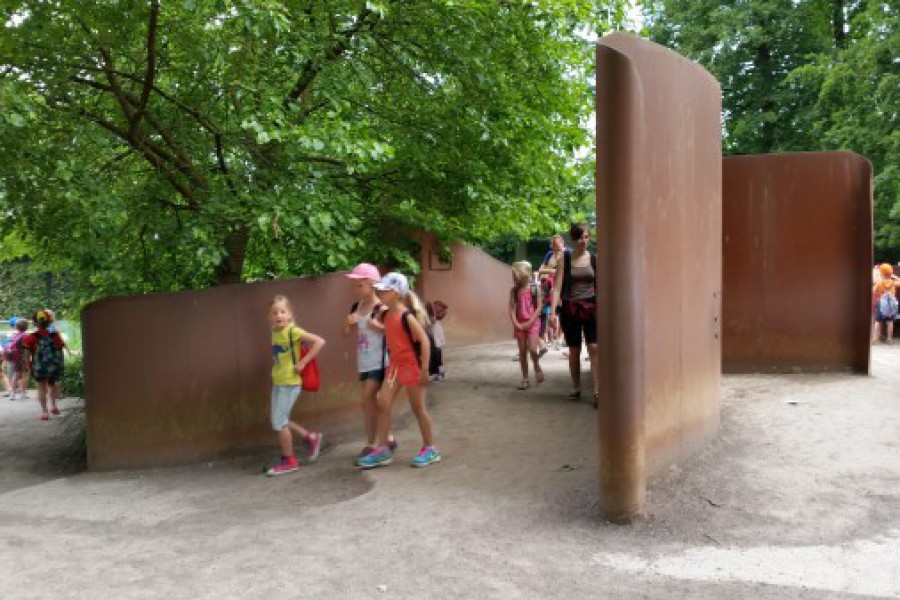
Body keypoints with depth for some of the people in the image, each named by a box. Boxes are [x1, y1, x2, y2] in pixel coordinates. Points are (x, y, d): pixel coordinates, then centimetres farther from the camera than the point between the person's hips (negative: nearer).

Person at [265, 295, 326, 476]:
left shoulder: (293, 331, -15)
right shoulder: (274, 333, 6)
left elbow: (319, 341, -22)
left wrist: (303, 362, -20)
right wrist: (276, 371, 6)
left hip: (290, 383, -8)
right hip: (277, 383, 8)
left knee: (279, 421, -2)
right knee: (279, 421, 12)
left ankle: (289, 461, 12)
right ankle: (311, 437, 29)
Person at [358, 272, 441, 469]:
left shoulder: (407, 316, -18)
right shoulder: (387, 315, 5)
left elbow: (424, 341, -20)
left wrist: (424, 369, -21)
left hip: (411, 366, -8)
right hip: (395, 365, 8)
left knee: (417, 408, 2)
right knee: (382, 404, 3)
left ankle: (430, 449, 17)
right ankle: (382, 450, 10)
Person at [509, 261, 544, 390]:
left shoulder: (535, 288, -5)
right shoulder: (514, 290, 2)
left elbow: (539, 307, -7)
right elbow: (512, 309, 1)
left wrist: (529, 323, -14)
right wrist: (516, 323, -11)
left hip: (533, 322, -3)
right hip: (520, 324, 3)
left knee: (532, 349, -15)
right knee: (522, 352, 5)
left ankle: (537, 367, 15)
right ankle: (525, 379, 13)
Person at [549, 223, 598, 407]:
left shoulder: (594, 259, 5)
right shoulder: (564, 259, 1)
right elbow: (557, 287, -3)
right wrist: (552, 311, -12)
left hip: (591, 308, 0)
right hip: (570, 309, 0)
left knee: (594, 348, -10)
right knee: (574, 350, 9)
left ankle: (597, 391, -9)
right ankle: (576, 388, 22)